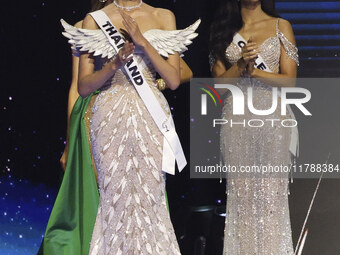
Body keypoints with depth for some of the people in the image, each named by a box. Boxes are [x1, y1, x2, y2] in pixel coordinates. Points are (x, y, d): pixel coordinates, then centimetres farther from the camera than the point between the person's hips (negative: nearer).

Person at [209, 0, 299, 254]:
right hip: (236, 117, 2)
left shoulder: (280, 26, 5)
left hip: (272, 117, -2)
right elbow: (219, 80, 5)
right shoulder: (224, 29, 11)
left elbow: (289, 79, 0)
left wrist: (253, 70, -11)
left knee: (272, 194, -4)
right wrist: (241, 64, -11)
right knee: (240, 193, 2)